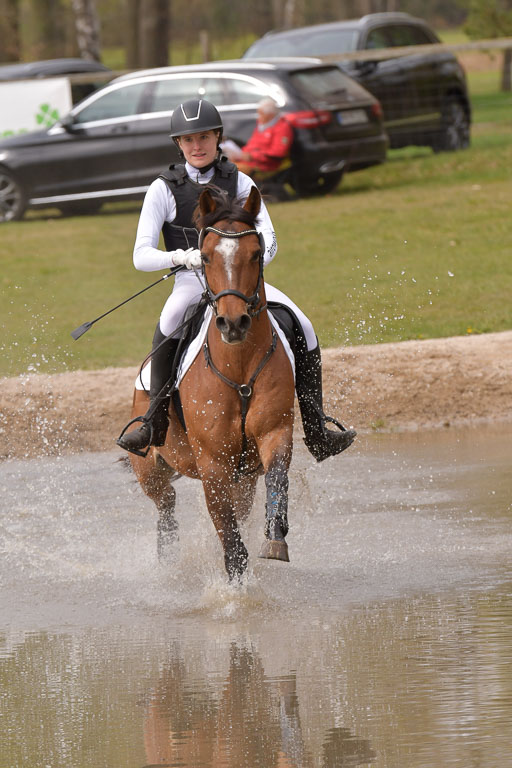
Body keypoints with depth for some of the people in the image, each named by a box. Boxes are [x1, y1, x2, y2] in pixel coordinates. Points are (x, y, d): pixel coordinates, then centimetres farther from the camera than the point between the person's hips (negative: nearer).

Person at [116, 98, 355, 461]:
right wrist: (182, 256, -28)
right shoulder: (164, 189, -1)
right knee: (169, 323, -38)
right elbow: (142, 256, -8)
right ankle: (155, 423, -34)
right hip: (192, 281, -3)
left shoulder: (240, 183, 6)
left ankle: (317, 431, -8)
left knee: (304, 329, -15)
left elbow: (268, 240, -2)